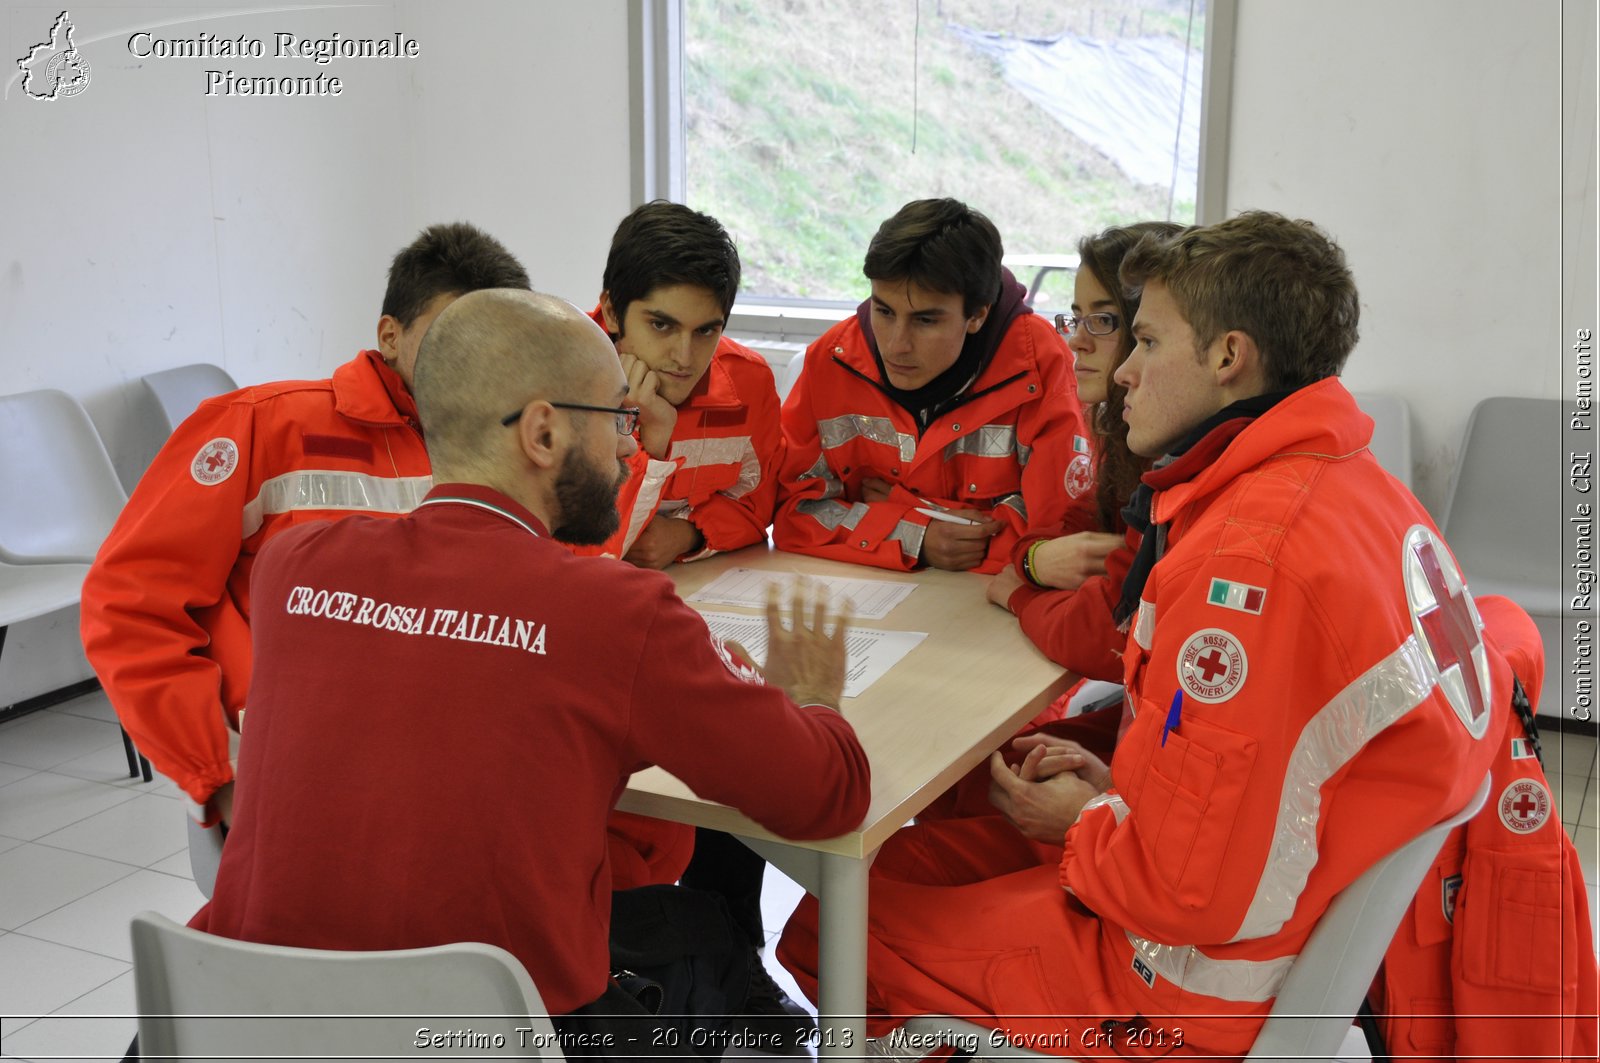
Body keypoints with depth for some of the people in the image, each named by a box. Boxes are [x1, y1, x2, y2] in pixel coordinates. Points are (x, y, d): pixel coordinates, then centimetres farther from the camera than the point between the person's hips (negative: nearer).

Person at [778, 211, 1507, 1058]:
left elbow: (1190, 885, -28)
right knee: (914, 852, 19)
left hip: (1210, 989, -9)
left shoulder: (1247, 557, -29)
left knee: (825, 931, 0)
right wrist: (1115, 784, 4)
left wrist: (1082, 821, -7)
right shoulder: (1359, 486, 2)